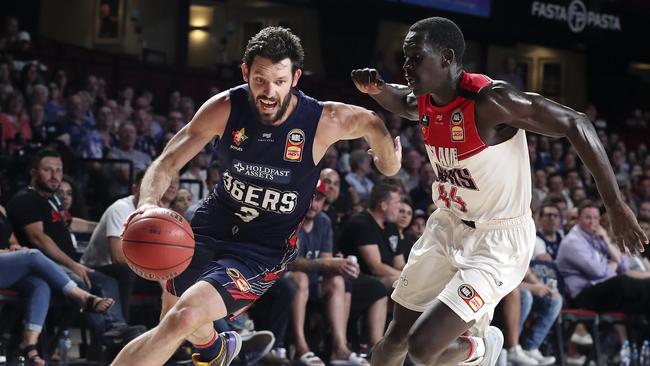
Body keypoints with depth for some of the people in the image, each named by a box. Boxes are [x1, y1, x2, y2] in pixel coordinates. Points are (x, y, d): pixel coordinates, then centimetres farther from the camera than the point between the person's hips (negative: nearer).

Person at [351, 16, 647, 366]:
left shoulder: (490, 99, -27)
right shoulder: (425, 100, -3)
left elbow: (575, 123, -25)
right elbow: (403, 103, 23)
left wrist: (615, 205, -27)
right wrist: (377, 89, -1)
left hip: (498, 242, -7)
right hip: (447, 227, 7)